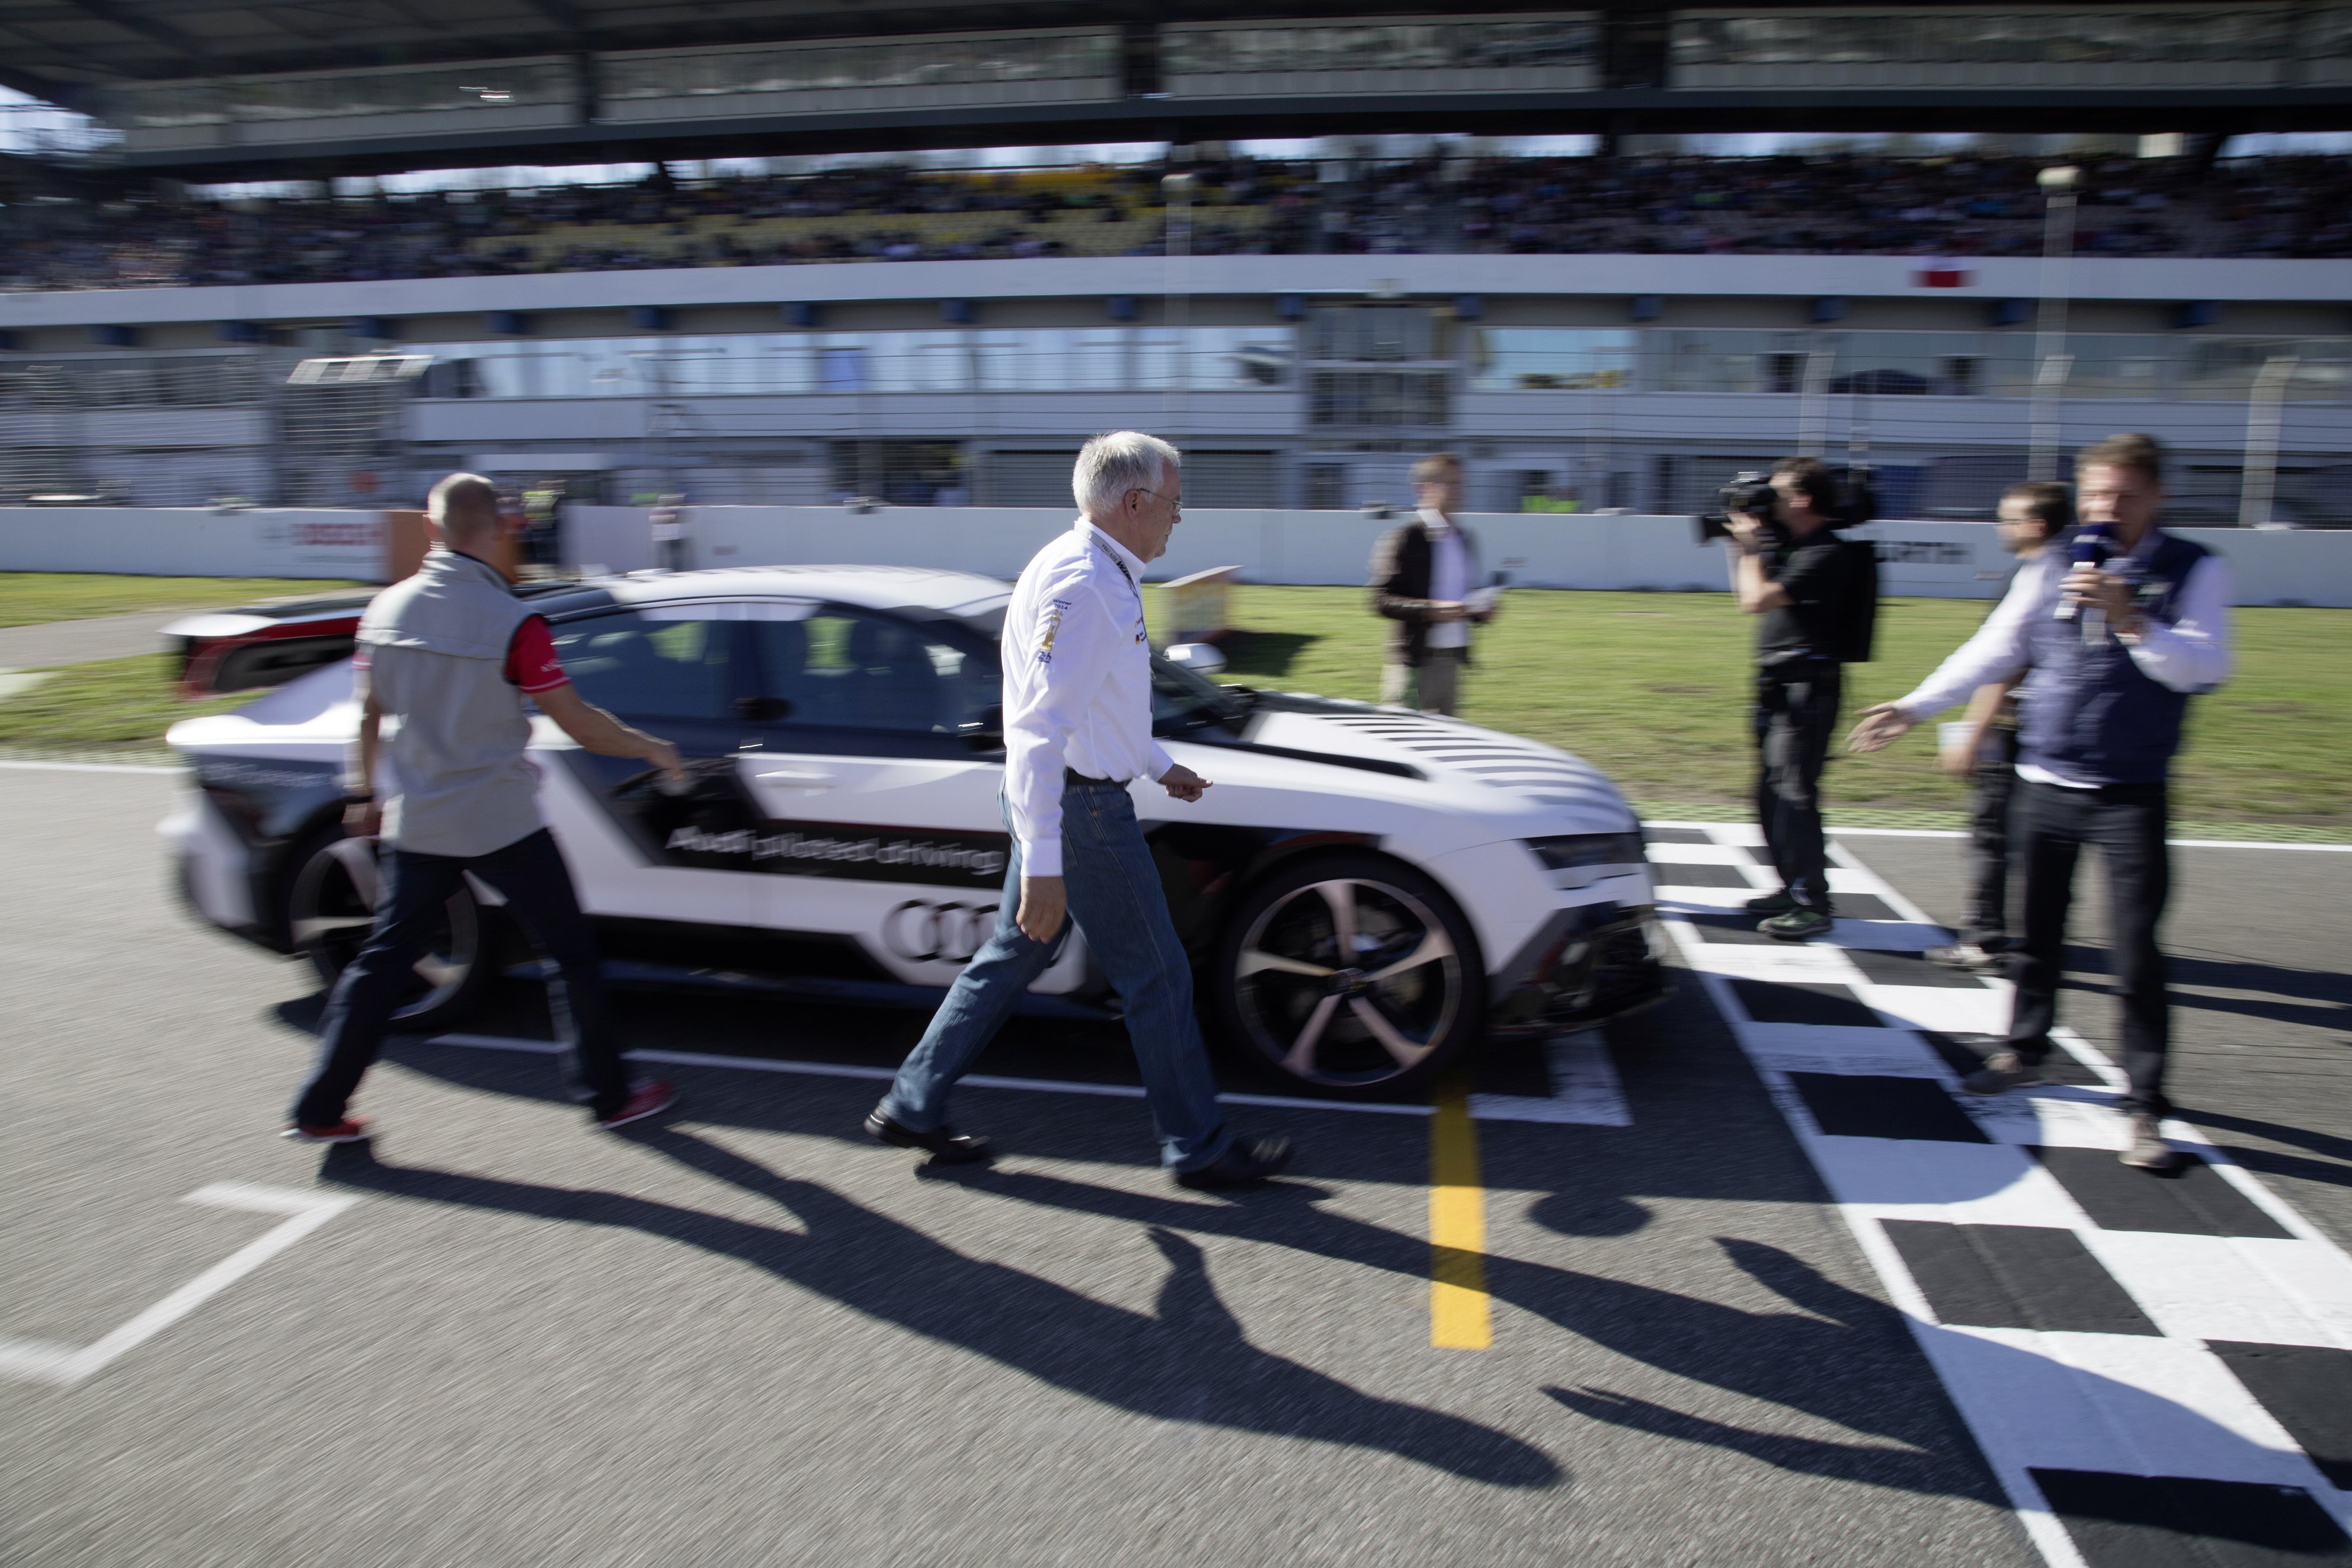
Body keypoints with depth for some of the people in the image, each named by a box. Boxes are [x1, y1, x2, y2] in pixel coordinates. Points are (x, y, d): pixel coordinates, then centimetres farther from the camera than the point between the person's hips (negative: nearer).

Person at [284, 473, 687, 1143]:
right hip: (502, 825, -5)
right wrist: (652, 748, 3)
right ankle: (608, 1095, 17)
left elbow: (369, 717, 9)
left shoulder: (385, 610, 0)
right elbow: (578, 724, -12)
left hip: (415, 826, 5)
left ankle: (320, 1109, 21)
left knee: (384, 958, 15)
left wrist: (362, 795, 22)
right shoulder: (512, 622, -16)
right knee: (571, 952, 9)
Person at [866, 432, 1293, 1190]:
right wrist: (1043, 864, -30)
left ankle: (912, 1106, 26)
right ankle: (1199, 1148, 16)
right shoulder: (1080, 585, -22)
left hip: (1068, 797, 10)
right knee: (1156, 977, 1)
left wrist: (1160, 764, 31)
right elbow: (1039, 728, -28)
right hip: (1079, 810, -10)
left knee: (1014, 955, 17)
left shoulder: (1102, 576, 12)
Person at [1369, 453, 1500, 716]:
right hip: (1415, 662, -7)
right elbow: (1381, 601, -13)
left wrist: (1480, 611, 4)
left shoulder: (1464, 539, 15)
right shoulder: (1403, 539, -9)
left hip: (1452, 661, 8)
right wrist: (1431, 610, -23)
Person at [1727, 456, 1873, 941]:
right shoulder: (1788, 544, 14)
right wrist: (1741, 543, 15)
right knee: (1772, 792, 14)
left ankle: (1814, 904, -6)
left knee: (1794, 794, -11)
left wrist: (1751, 547, -7)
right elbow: (1749, 592, 26)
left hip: (1807, 687, -10)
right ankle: (1794, 887, 24)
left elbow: (1756, 599, -22)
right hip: (1777, 684, 10)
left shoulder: (1826, 555, -15)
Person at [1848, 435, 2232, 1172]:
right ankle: (2023, 1050, 32)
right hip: (2045, 784, 3)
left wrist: (2130, 620, -26)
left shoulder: (2194, 570, -1)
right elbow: (1995, 649, 11)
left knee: (2137, 954, -4)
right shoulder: (2052, 567, 6)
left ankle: (2146, 1107, 6)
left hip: (2131, 794, -3)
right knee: (2038, 934, 14)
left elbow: (2205, 668, -13)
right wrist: (1915, 706, 8)